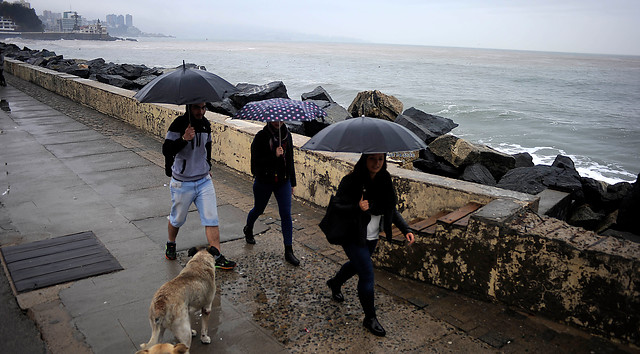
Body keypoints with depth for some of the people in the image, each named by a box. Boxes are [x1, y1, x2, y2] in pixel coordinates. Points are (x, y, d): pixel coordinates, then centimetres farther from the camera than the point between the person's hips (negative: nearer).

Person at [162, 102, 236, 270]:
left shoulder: (206, 124, 3)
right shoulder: (179, 124, -16)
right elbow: (166, 150, -22)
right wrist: (184, 139, -36)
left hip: (204, 181, 4)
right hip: (182, 183, -4)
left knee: (212, 219, -2)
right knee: (177, 219, 14)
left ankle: (217, 257, 2)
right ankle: (171, 245, 42)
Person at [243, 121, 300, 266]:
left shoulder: (287, 135, 4)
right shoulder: (261, 137, -11)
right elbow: (256, 161, -17)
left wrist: (292, 182, 14)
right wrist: (274, 156, -29)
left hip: (283, 181, 3)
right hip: (264, 182, -3)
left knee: (286, 214, -5)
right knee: (258, 209, 17)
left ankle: (288, 251, -1)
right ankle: (248, 230, 51)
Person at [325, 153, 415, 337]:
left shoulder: (385, 181, -3)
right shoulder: (351, 182, -21)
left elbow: (392, 209, 6)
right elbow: (337, 207, -19)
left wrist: (405, 229, -3)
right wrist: (357, 208, -37)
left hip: (372, 237, 7)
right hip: (353, 237, -7)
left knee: (357, 265, 27)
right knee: (367, 275, -7)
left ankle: (334, 283, 58)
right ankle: (370, 318, 13)